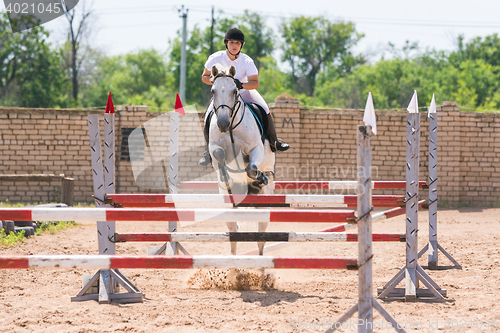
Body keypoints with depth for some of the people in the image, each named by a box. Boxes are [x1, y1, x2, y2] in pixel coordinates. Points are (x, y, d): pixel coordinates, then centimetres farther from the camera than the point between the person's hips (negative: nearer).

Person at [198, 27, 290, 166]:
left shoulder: (247, 61, -20)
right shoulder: (216, 58, -18)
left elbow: (255, 83, -21)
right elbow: (205, 77, -7)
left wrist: (241, 84, -39)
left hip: (244, 92, 0)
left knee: (264, 110, -17)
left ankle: (274, 142, 5)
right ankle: (208, 149, 1)